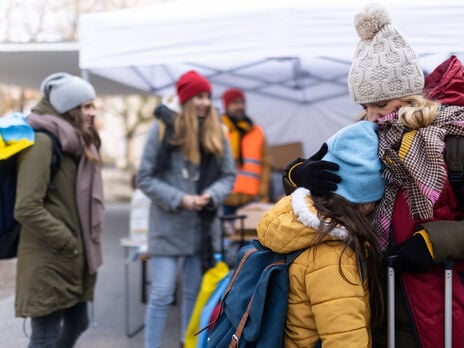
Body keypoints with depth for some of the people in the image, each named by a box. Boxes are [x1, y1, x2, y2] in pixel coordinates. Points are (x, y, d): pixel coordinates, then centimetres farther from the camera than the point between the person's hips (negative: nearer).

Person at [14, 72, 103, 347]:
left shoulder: (77, 144, 14)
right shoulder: (42, 142, -16)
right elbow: (27, 209, -23)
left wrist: (87, 241, 10)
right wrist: (68, 243, -16)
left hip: (74, 259, 9)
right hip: (48, 261, -9)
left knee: (76, 325, 19)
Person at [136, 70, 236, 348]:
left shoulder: (217, 133, 4)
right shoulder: (163, 129, -6)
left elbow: (229, 176, 6)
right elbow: (145, 178, -6)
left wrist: (211, 195, -14)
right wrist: (179, 199, -16)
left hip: (204, 224, 4)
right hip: (168, 225, -3)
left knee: (195, 292, 14)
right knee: (162, 293, -3)